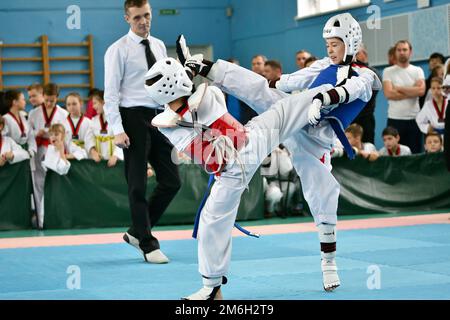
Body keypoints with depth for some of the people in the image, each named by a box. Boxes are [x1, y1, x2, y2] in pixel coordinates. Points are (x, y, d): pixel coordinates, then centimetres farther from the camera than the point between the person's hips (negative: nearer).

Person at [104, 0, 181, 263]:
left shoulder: (159, 46, 13)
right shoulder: (119, 50, -6)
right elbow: (111, 93, -10)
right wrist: (118, 130, -18)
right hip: (134, 118, -6)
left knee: (172, 181, 6)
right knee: (138, 185, 1)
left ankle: (137, 232, 20)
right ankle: (147, 244, 12)